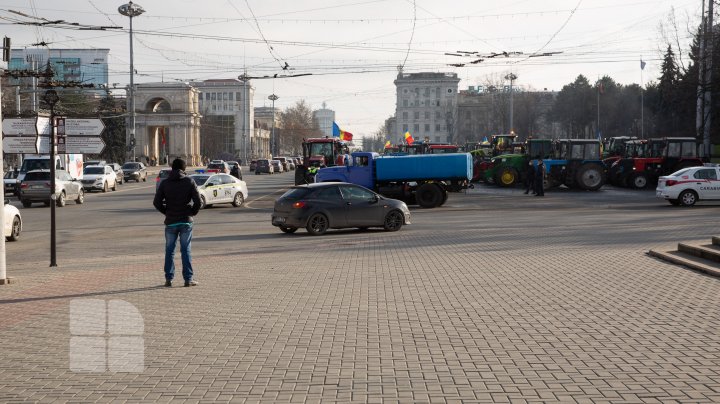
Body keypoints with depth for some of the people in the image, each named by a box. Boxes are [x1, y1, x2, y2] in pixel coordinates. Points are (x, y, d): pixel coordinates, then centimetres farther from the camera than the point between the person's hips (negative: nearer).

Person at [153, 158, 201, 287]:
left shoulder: (165, 183, 3)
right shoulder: (189, 181, -2)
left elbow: (156, 202, -2)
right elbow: (198, 201, -9)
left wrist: (166, 212, 10)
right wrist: (192, 212, 6)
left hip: (170, 222, 1)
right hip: (186, 221, -1)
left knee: (169, 251, 10)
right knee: (186, 250, 3)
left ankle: (169, 279, 10)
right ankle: (188, 279, 3)